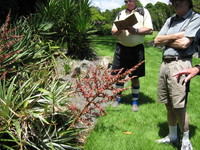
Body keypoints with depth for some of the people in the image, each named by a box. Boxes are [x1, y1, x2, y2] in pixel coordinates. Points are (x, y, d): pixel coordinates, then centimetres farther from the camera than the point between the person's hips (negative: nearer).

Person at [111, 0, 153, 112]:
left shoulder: (144, 12, 6)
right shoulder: (121, 14, 15)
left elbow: (150, 30, -4)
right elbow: (113, 32, 12)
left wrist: (135, 30, -16)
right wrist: (120, 29, -9)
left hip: (137, 49, -3)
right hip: (121, 48, 3)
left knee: (135, 77, 5)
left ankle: (135, 101, 18)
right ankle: (118, 98, 23)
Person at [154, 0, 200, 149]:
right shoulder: (170, 20, 20)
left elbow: (184, 43, -13)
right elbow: (157, 40, 10)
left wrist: (166, 40, 1)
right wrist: (175, 36, -3)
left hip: (180, 64, -6)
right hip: (165, 63, 7)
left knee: (179, 107, -6)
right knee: (169, 105, 13)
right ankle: (172, 136, 29)